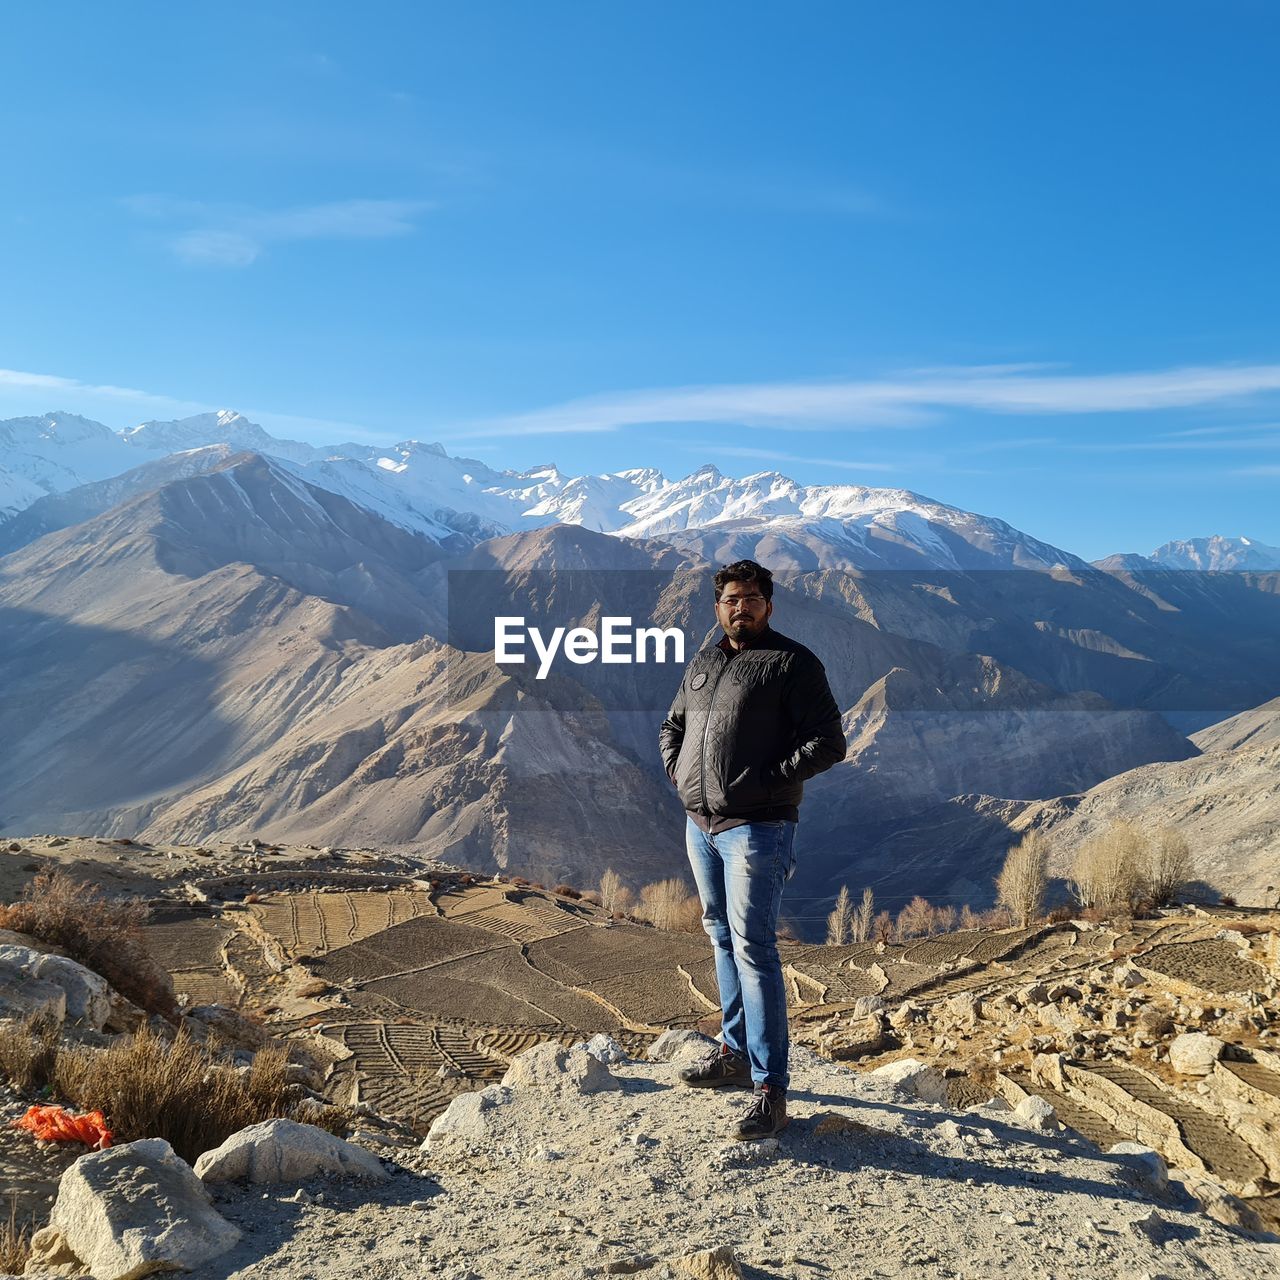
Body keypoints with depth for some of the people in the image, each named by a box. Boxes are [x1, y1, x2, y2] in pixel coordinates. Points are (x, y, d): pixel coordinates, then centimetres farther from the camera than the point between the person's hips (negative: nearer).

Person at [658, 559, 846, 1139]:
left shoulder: (793, 663, -8)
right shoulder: (702, 663, 14)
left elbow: (828, 742, -13)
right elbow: (671, 725, 26)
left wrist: (768, 780, -18)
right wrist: (676, 770, 8)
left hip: (756, 829, -7)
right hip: (699, 825, 7)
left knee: (753, 948, -9)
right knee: (722, 939, 17)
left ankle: (770, 1086, -2)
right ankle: (735, 1051, 32)